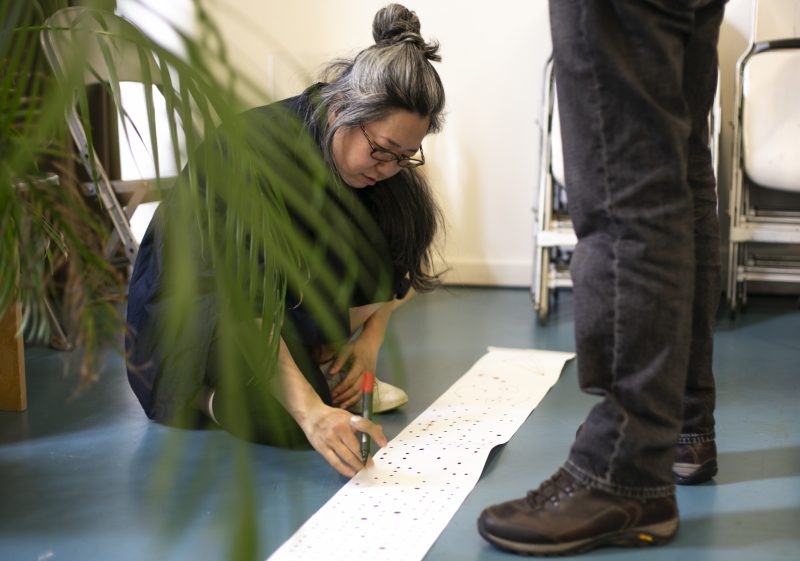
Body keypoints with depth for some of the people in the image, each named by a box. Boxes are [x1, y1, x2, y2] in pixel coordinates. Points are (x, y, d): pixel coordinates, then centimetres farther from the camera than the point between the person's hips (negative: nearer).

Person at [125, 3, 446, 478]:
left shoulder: (386, 163, -12)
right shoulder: (256, 149, -32)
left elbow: (396, 258, 3)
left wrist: (371, 336, -12)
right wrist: (311, 411, -47)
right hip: (192, 292, -6)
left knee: (401, 209, -17)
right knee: (285, 422, -30)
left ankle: (326, 363, -2)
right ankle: (197, 388, 1)